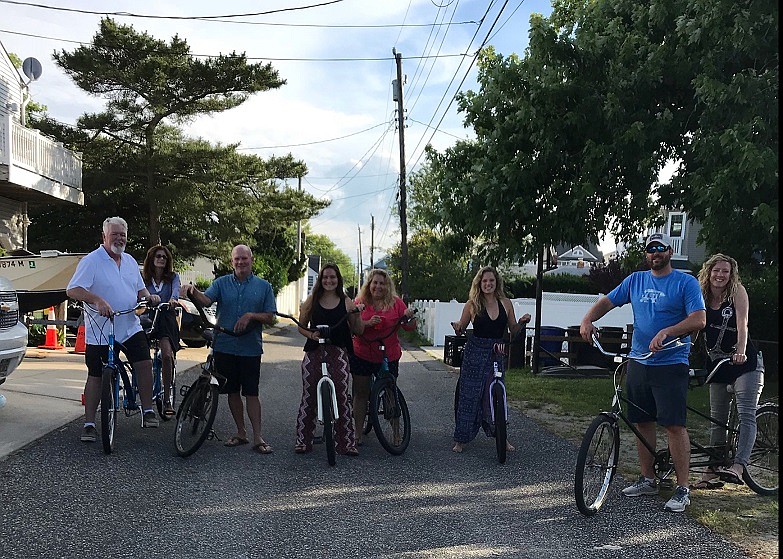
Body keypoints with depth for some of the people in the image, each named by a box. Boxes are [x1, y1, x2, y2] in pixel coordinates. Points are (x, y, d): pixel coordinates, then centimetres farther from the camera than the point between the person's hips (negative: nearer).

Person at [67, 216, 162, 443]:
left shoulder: (130, 261, 13)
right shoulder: (91, 261, -7)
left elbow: (139, 290, 22)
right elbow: (73, 290, -16)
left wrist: (148, 296, -1)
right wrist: (97, 300, -32)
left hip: (130, 327, 4)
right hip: (99, 331, -4)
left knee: (144, 363, -10)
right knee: (96, 376, 4)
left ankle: (147, 411, 2)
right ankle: (89, 424, 14)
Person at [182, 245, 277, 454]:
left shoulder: (263, 286, 4)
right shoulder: (222, 283, 6)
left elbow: (270, 317, 2)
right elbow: (206, 300, -11)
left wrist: (250, 315, -15)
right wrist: (193, 291, -32)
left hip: (250, 348, -2)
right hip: (225, 347, 2)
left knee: (251, 393, -3)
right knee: (233, 391, 11)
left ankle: (258, 437, 2)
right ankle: (241, 433, 23)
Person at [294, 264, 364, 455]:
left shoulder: (346, 302, 6)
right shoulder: (312, 301, 7)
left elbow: (359, 331, 7)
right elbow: (301, 326, 11)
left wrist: (357, 315, -11)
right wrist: (311, 335, -9)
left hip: (338, 353, -1)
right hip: (314, 352, 1)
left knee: (342, 396, -5)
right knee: (309, 397, 3)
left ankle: (346, 442, 4)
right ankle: (303, 441, 14)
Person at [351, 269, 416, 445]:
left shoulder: (396, 303, -1)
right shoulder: (360, 302, 0)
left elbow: (410, 328, 0)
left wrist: (409, 317, -21)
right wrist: (367, 323, -22)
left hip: (389, 356, 0)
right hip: (362, 356, 0)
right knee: (361, 394, 5)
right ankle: (358, 434, 15)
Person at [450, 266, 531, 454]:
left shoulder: (505, 303, 3)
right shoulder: (472, 304, -3)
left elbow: (513, 331, 11)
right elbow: (461, 329, 3)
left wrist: (522, 322, -8)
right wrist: (457, 328, -19)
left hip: (497, 354, 2)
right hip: (475, 352, -2)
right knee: (469, 395, 0)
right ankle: (461, 439, 11)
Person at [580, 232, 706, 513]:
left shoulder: (686, 282, -4)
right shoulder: (635, 280, 11)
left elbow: (698, 320, -14)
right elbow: (607, 302, 12)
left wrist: (666, 332, -29)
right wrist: (587, 320, -8)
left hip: (671, 365, -5)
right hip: (638, 362, 5)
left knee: (674, 424, -7)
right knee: (642, 422, 10)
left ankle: (683, 489, 2)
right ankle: (648, 479, 23)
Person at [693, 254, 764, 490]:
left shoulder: (737, 291, -6)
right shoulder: (702, 297, 2)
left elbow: (742, 323, -17)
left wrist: (741, 351, -31)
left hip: (744, 363, -4)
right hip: (717, 365, 4)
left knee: (746, 415, -15)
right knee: (717, 419, 8)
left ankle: (738, 466, -23)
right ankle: (713, 471, 14)